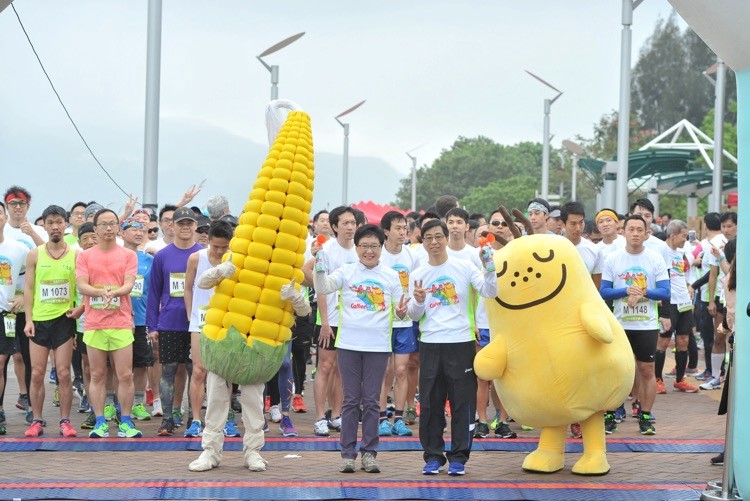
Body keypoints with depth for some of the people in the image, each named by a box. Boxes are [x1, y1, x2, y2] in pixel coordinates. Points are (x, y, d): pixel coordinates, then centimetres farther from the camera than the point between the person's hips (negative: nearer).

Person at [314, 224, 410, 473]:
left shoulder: (390, 275, 6)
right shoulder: (346, 271, 2)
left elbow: (400, 312, 8)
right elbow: (323, 288, -13)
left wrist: (401, 311, -15)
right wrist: (319, 265, -29)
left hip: (378, 345, 1)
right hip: (348, 343, -1)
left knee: (371, 401, 4)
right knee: (351, 400, 4)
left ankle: (369, 453, 11)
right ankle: (348, 453, 8)